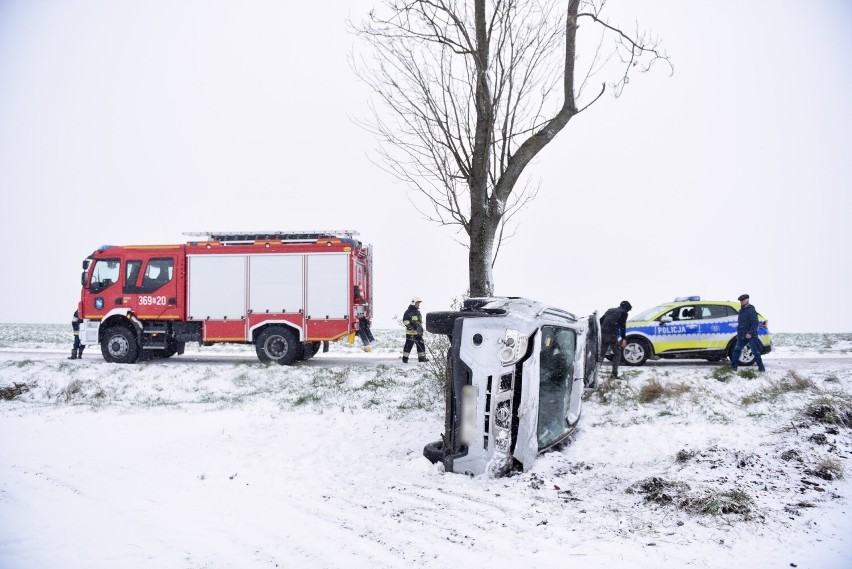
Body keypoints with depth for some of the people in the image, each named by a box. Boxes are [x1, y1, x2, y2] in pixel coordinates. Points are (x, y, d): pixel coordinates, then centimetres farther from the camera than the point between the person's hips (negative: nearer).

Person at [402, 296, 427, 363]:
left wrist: (421, 330, 24)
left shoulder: (418, 312, 19)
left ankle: (422, 357, 13)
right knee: (408, 345, -5)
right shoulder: (408, 311, -6)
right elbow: (405, 320, -12)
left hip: (418, 333, 8)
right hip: (410, 332, -8)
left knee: (421, 345, 7)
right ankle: (405, 358, 2)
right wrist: (411, 327, -20)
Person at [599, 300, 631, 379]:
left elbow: (601, 321, 24)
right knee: (617, 354, 9)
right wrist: (623, 339, -9)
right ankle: (614, 374, 2)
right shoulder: (623, 313, 5)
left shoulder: (610, 310, 24)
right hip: (612, 336, -5)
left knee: (601, 354, 10)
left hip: (603, 334, 5)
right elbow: (622, 326, -6)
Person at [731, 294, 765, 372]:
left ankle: (761, 367, 1)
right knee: (737, 350, 7)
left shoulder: (751, 310, -12)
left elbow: (755, 323, -19)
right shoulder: (741, 310, 16)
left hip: (750, 336, -9)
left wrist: (750, 333, -25)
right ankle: (734, 366, 13)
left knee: (755, 351, -5)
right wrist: (739, 333, 20)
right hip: (742, 336, 9)